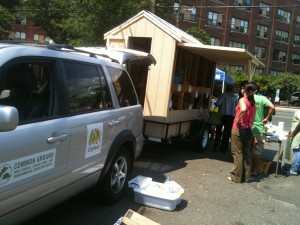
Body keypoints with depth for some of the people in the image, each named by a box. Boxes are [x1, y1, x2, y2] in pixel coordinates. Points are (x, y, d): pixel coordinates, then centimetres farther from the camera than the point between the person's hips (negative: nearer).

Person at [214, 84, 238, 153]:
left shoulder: (224, 95, -8)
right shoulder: (235, 97, 3)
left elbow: (218, 103, -15)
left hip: (223, 115, -2)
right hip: (231, 116, 2)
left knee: (219, 131, 15)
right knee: (227, 132, 7)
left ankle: (216, 146, 18)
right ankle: (223, 148, 8)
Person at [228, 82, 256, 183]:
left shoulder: (242, 100, -10)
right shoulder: (253, 103, 10)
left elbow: (243, 109, -33)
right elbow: (252, 119, 13)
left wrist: (238, 119, -21)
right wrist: (249, 128, 17)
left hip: (238, 129, -6)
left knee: (237, 153, 1)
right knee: (247, 154, 12)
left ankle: (236, 177, 8)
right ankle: (246, 176, 20)